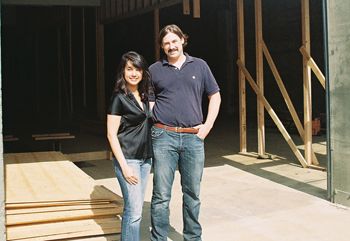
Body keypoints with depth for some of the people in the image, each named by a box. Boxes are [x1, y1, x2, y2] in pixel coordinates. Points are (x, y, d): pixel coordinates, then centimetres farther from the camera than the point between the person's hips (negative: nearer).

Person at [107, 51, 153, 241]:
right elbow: (111, 134, -12)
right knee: (134, 210, -8)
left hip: (145, 158, 7)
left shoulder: (144, 96, 10)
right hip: (128, 159, -7)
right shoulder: (119, 97, -9)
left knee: (135, 208, 11)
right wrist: (124, 166, -17)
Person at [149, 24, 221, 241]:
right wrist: (156, 128, -2)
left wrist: (208, 125, 5)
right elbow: (148, 102, 10)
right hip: (164, 137, -1)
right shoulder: (155, 70, 7)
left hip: (194, 137, 2)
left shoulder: (199, 66, 9)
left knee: (192, 193, 12)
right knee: (161, 195, 0)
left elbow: (215, 96, 14)